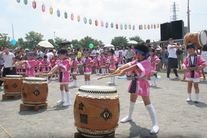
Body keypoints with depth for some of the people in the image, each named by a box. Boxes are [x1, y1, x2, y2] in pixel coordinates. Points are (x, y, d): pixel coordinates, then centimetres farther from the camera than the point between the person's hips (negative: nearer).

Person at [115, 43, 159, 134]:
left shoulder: (146, 61, -16)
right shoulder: (137, 61, 10)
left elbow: (135, 67, -29)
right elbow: (129, 64, -5)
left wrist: (124, 71, -35)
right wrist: (119, 68, -21)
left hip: (142, 83, -9)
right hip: (135, 83, 9)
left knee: (148, 105, -11)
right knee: (132, 101, 24)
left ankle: (155, 125, -8)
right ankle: (129, 116, 45)